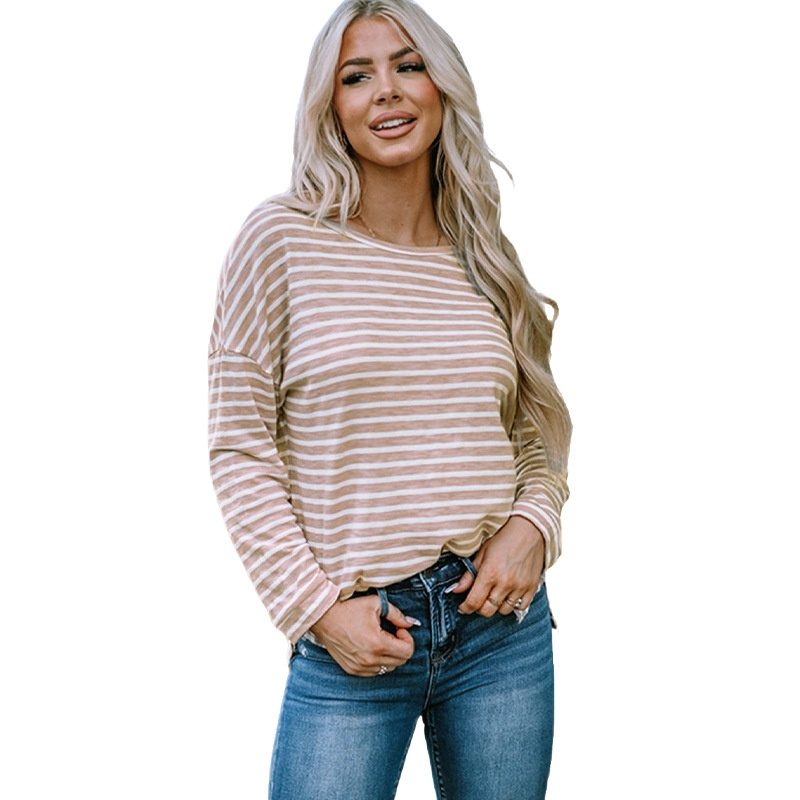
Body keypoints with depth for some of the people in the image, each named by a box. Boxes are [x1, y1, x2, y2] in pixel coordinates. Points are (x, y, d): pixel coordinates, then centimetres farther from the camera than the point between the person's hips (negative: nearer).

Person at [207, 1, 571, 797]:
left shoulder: (484, 259, 8)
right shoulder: (282, 239, -4)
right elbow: (239, 448, -5)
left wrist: (533, 523, -4)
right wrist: (316, 605, -10)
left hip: (504, 617, 4)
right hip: (351, 640, -3)